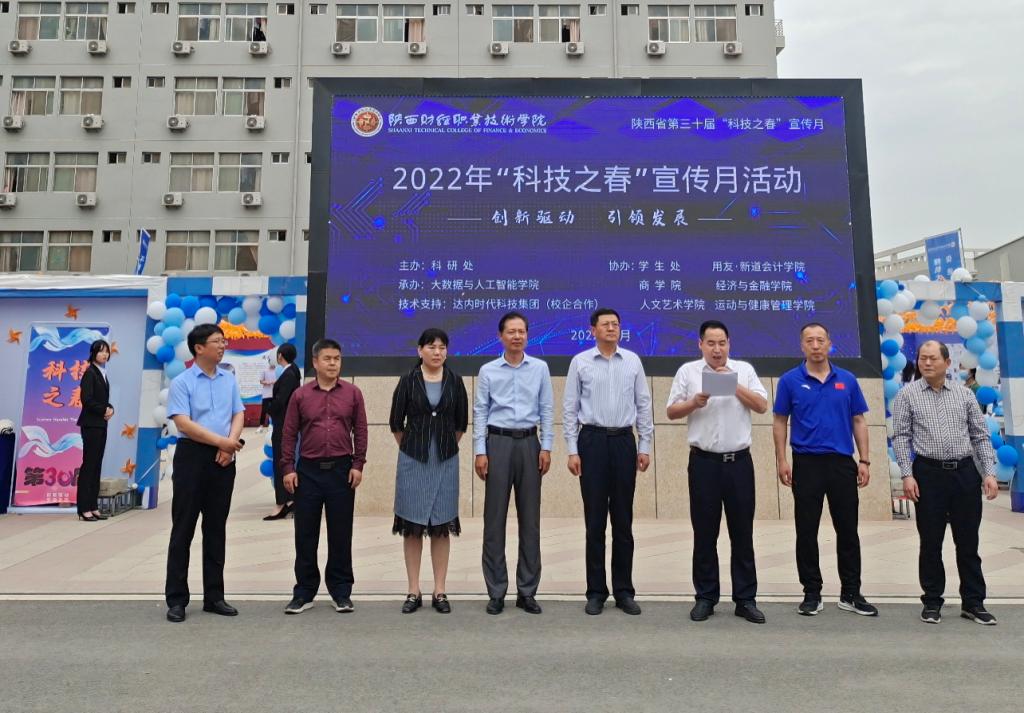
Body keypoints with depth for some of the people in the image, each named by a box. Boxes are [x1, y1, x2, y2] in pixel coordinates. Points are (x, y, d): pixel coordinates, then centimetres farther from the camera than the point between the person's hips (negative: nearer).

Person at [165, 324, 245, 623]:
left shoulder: (229, 380, 11)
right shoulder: (181, 382, -4)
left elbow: (239, 415, 8)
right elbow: (183, 422, -12)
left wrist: (230, 445, -10)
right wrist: (221, 441, -15)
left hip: (223, 459, 5)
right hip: (192, 455, -4)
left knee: (216, 529, 10)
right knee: (183, 528, 1)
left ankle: (214, 596, 18)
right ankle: (176, 599, 10)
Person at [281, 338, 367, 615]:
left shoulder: (353, 393, 3)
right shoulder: (300, 395, 3)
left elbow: (360, 431, 3)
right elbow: (289, 434, 4)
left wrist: (358, 465, -3)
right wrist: (288, 468, -2)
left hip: (342, 470, 0)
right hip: (308, 470, 1)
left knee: (340, 533, 7)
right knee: (305, 534, 7)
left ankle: (341, 592, 18)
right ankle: (304, 592, 20)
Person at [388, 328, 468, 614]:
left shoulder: (455, 381, 2)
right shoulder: (408, 380, -2)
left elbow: (461, 423, 10)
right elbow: (396, 422, 4)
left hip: (446, 461, 1)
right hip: (413, 460, -1)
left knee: (442, 525, 5)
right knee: (412, 525, 3)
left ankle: (440, 592, 14)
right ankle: (413, 591, 13)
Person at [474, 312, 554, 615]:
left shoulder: (540, 368, 5)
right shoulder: (488, 371, 3)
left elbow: (547, 410, 5)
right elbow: (480, 412, 2)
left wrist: (546, 447, -3)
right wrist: (480, 451, -5)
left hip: (529, 444, 1)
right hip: (498, 443, -1)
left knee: (530, 519, 5)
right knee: (494, 519, 2)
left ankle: (527, 591, 15)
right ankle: (496, 591, 12)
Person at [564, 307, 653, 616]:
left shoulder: (633, 361, 6)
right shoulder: (580, 362, 1)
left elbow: (644, 405, 8)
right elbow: (570, 408, 0)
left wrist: (645, 446, 3)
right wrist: (572, 450, -5)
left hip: (624, 442, 2)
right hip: (592, 441, -1)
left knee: (623, 521, 7)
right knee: (595, 521, 4)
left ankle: (624, 590, 18)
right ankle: (596, 591, 15)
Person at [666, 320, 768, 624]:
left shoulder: (744, 370, 7)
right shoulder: (687, 371, 4)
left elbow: (762, 406, -1)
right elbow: (671, 411, 2)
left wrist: (734, 384, -11)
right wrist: (694, 402, -15)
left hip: (739, 461, 1)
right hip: (704, 462, -1)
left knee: (742, 532, 6)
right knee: (704, 533, 6)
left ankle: (745, 599, 16)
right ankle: (705, 597, 17)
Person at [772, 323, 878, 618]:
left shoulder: (847, 380, 6)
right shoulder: (790, 380, 0)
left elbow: (859, 422, 8)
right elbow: (780, 422, 1)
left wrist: (864, 461, 1)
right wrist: (781, 461, -7)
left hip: (842, 463, 2)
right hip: (807, 463, -2)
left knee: (848, 530, 7)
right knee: (807, 531, 3)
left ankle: (851, 594, 19)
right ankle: (812, 593, 15)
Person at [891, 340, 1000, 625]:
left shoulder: (964, 394, 8)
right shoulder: (907, 395, 1)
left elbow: (981, 435, 8)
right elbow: (900, 437, -3)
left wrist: (989, 472, -1)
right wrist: (907, 475, -11)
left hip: (965, 472, 2)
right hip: (929, 473, -2)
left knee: (968, 541, 8)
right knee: (931, 542, 5)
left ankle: (973, 602, 20)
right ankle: (932, 602, 17)